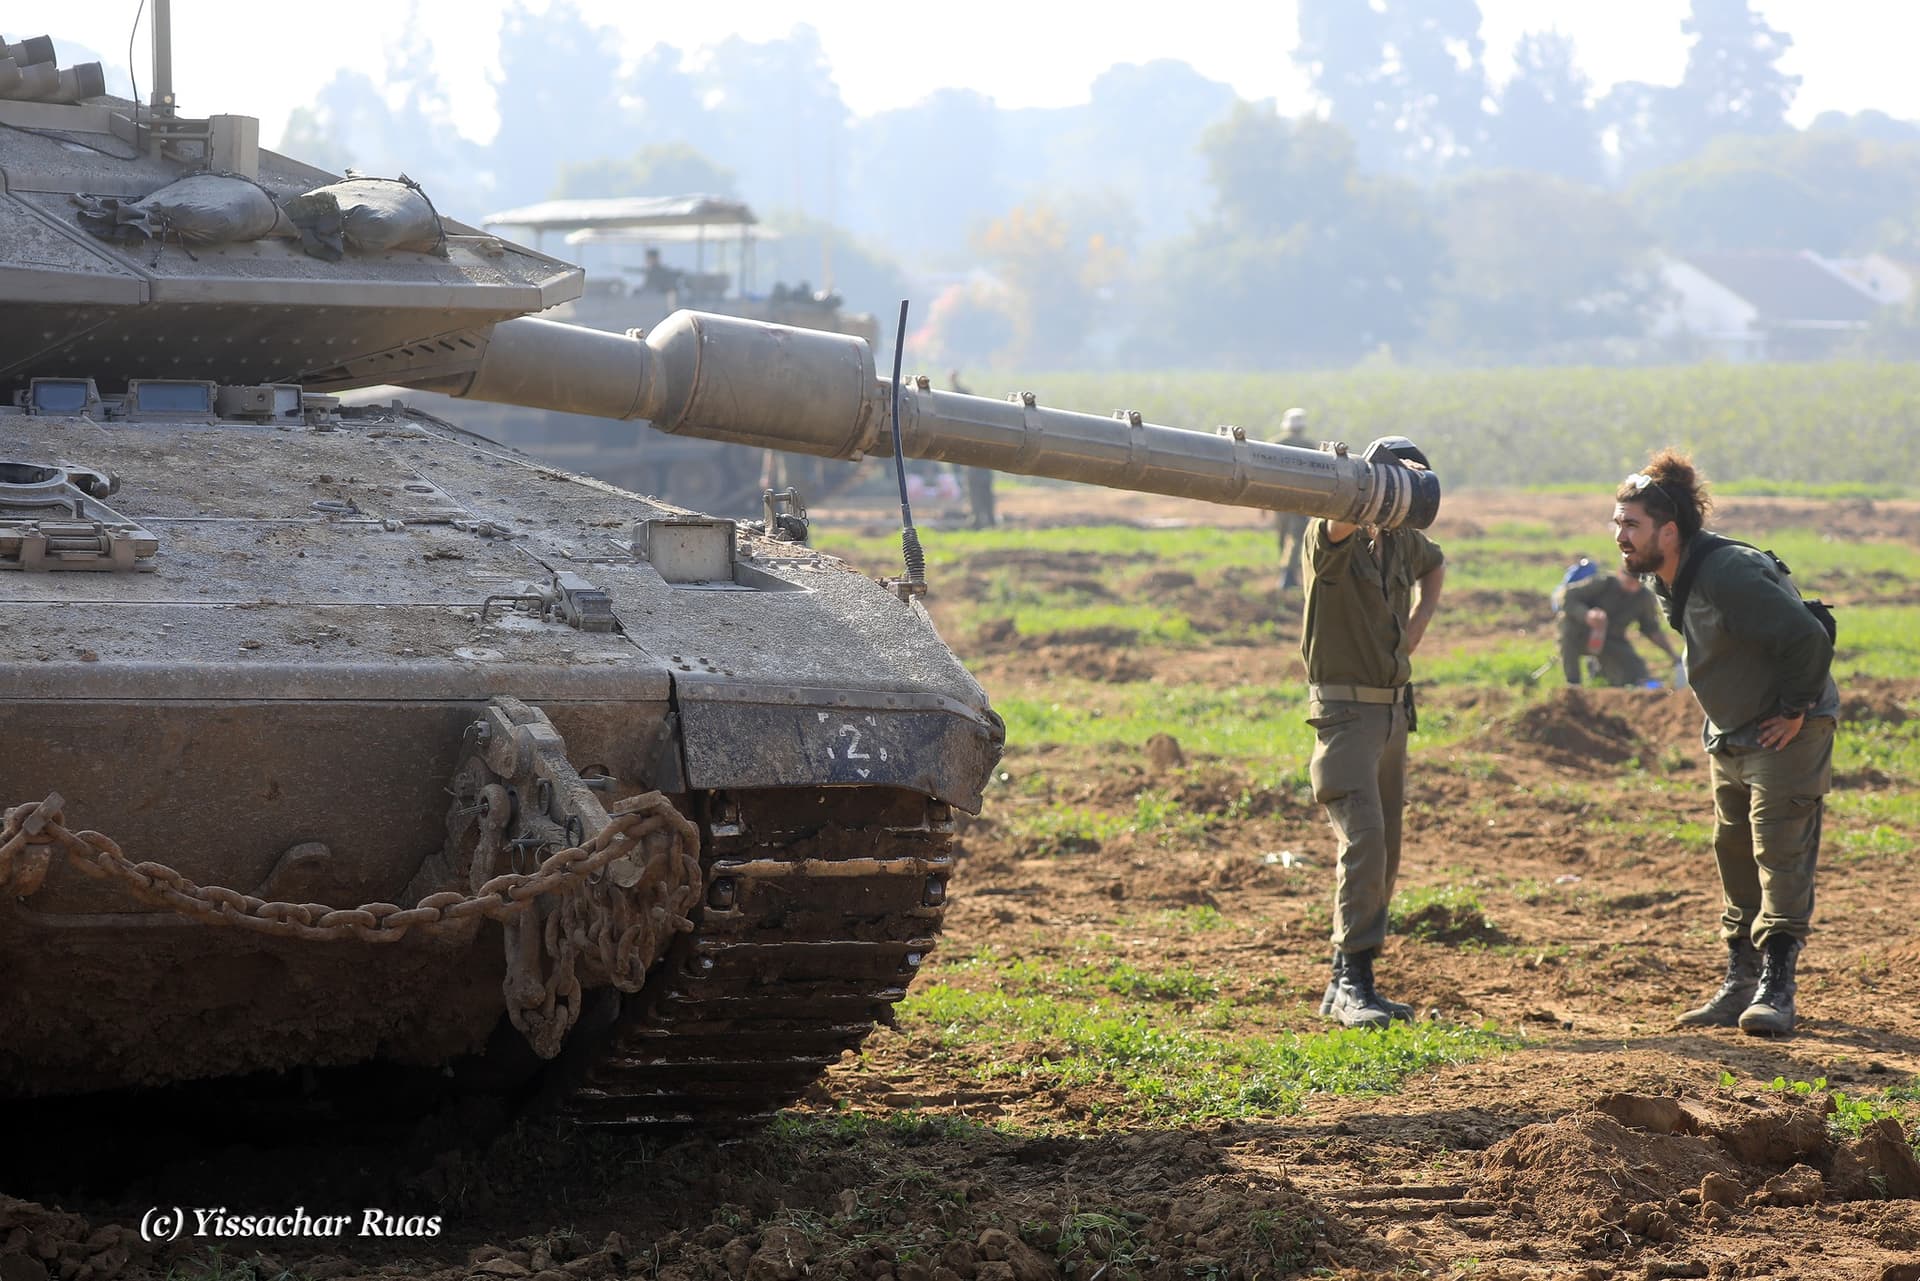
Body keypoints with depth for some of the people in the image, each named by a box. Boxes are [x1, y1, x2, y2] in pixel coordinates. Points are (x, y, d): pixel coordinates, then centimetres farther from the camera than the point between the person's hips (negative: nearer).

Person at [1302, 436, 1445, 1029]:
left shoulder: (1405, 542, 9)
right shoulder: (1333, 540, -11)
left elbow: (1435, 564, 32)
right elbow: (1341, 516, -36)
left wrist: (1420, 620, 17)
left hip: (1393, 709, 8)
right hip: (1344, 710, -8)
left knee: (1384, 853, 9)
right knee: (1364, 840, -19)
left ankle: (1345, 984, 18)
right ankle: (1352, 983, -19)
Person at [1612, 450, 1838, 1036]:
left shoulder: (1727, 574, -27)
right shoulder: (1663, 580, 3)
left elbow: (1808, 637, -31)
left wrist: (1795, 711, -21)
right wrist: (1726, 719, 15)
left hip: (1785, 735, -10)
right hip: (1729, 740, 10)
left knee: (1781, 860, -10)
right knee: (1735, 862, 13)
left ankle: (1775, 989, -9)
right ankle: (1741, 984, 20)